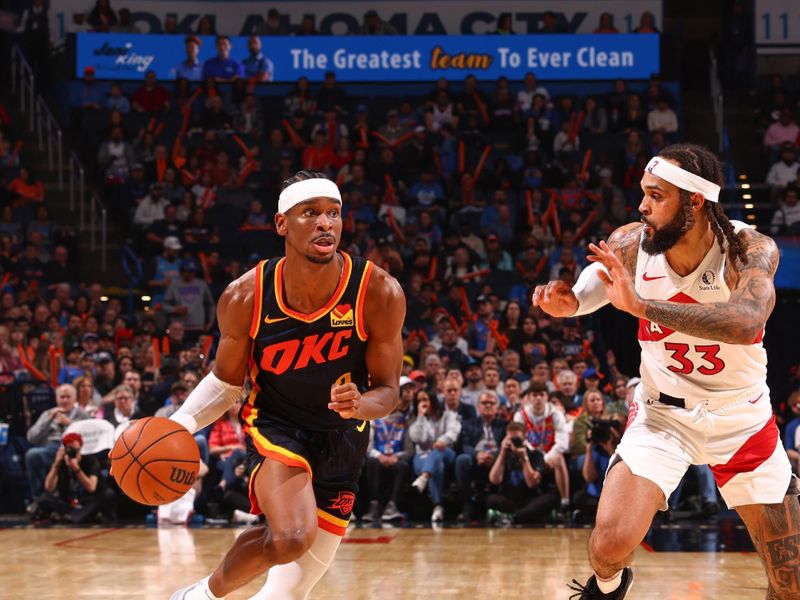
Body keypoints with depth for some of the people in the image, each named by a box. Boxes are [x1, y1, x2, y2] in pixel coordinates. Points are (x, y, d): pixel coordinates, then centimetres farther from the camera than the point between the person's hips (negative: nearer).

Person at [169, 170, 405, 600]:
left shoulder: (379, 293, -21)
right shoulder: (245, 297, -19)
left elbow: (387, 391, -11)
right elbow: (226, 381, -2)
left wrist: (359, 405, -34)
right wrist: (178, 425, -19)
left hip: (341, 436, 2)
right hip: (274, 424, -2)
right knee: (292, 537, -29)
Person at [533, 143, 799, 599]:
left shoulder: (749, 249, -22)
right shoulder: (629, 243, -15)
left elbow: (746, 322, -42)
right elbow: (589, 292, 4)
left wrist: (641, 305, -49)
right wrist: (565, 300, -21)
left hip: (743, 418, -1)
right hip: (663, 413, 1)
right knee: (611, 543, -18)